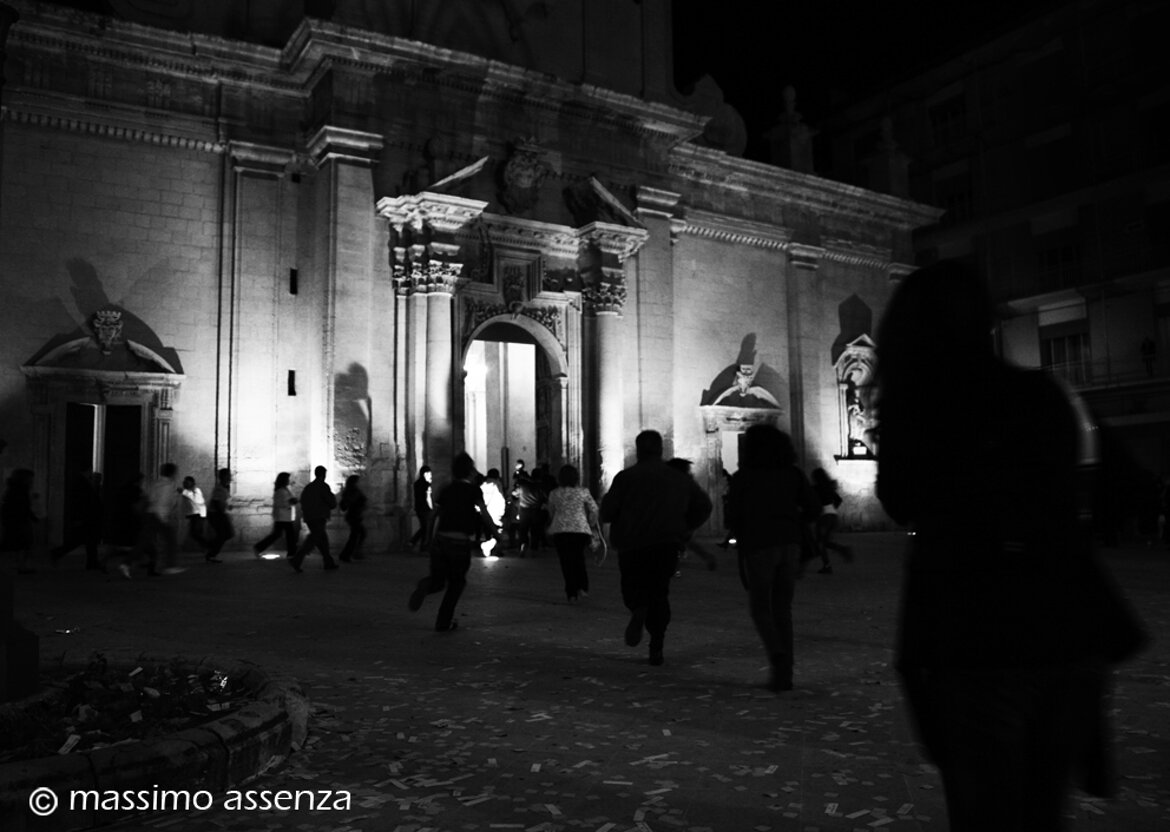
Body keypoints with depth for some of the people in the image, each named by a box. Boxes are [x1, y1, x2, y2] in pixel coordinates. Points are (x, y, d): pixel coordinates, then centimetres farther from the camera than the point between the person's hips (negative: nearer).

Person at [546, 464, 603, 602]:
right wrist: (591, 524, 19)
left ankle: (571, 593, 4)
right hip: (581, 529, 0)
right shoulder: (583, 492, 2)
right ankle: (582, 588, 6)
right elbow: (594, 511, 4)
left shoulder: (554, 494, 5)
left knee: (566, 561, 6)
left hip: (560, 531, 0)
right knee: (579, 559, 17)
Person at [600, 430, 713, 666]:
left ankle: (638, 608, -19)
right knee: (659, 592, 15)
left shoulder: (626, 477, -5)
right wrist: (684, 529, 16)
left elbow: (607, 513, -6)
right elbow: (704, 506, 10)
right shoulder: (680, 479, 7)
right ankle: (656, 648, 5)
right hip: (667, 545, 2)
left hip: (632, 545, -2)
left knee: (633, 585, 17)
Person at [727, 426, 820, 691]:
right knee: (783, 610, 12)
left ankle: (778, 657, -15)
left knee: (760, 608, 9)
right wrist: (793, 529, 13)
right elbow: (813, 507, 1)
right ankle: (785, 673, 11)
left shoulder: (742, 478, -3)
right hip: (788, 544, 3)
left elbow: (736, 517, -3)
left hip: (758, 546, -3)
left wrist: (740, 541, 14)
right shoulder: (792, 473, 6)